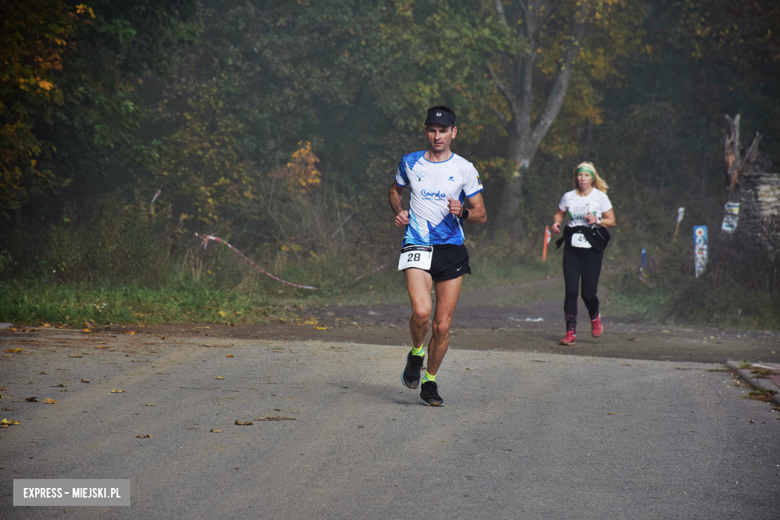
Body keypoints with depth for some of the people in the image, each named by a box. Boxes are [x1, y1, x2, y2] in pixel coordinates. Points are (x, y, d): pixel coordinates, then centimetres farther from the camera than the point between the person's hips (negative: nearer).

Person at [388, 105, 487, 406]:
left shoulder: (464, 169, 2)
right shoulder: (410, 163, 6)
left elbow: (481, 215, 4)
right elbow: (395, 190, 26)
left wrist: (462, 212, -17)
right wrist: (398, 211, 5)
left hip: (452, 249, 1)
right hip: (417, 246, -1)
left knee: (442, 326, 2)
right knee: (421, 312, -23)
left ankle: (430, 382, 22)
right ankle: (416, 354, 8)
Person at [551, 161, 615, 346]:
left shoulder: (600, 197, 2)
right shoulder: (568, 197, 7)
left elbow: (611, 220, 5)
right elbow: (559, 214, 21)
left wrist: (597, 221, -13)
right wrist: (556, 223, -1)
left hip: (592, 249, -2)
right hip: (572, 248, 2)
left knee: (588, 292, -2)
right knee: (571, 290, -8)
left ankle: (595, 317, 32)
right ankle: (570, 332, -4)